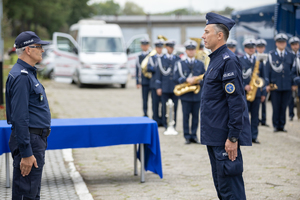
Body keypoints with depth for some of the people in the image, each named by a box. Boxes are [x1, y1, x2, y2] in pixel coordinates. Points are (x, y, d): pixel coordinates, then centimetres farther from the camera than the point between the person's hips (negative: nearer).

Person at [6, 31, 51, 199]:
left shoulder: (28, 73, 15)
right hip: (29, 140, -11)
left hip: (36, 140, 11)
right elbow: (20, 118, -23)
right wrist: (26, 153, -25)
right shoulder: (21, 76, -18)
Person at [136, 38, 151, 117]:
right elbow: (137, 69, 9)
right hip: (144, 81, 1)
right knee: (145, 99, 3)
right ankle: (145, 114, 12)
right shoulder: (139, 57, 9)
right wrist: (138, 82, 6)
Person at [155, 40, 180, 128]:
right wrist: (158, 87, -2)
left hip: (175, 87, 1)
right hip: (165, 88, -1)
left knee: (174, 107, 2)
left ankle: (173, 124, 10)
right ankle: (165, 124, 10)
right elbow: (158, 74, 4)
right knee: (165, 107, 2)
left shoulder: (178, 59, 8)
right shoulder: (161, 59, 5)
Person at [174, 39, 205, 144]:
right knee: (186, 116, 0)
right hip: (185, 95, -2)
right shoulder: (180, 64, 3)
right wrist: (186, 80, -17)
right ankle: (187, 136, 6)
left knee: (195, 116, 5)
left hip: (197, 95, 2)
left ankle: (194, 135, 13)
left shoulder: (200, 64, 9)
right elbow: (175, 78, -3)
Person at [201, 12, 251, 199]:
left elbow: (236, 102, -20)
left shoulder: (228, 61, -16)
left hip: (225, 138, -10)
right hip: (215, 136, 10)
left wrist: (233, 138, -22)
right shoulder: (216, 59, 15)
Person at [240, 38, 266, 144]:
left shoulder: (259, 60, 11)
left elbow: (262, 77, 13)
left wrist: (263, 93, 8)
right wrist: (244, 86, -18)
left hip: (256, 92, 3)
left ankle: (254, 136, 12)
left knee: (255, 115, 6)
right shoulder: (240, 61, 2)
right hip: (244, 92, -3)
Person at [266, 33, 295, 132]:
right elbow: (267, 70, 2)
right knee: (276, 107, 1)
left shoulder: (290, 55, 9)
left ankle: (282, 126, 13)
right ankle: (276, 126, 11)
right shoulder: (271, 55, 1)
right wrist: (267, 84, -3)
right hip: (275, 85, -2)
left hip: (287, 86, 2)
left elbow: (292, 70, 15)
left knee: (284, 107, 5)